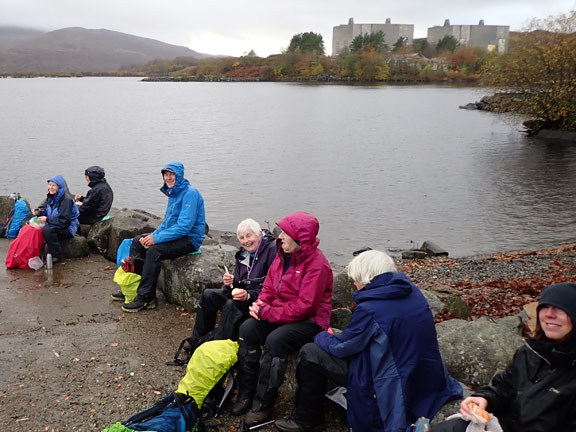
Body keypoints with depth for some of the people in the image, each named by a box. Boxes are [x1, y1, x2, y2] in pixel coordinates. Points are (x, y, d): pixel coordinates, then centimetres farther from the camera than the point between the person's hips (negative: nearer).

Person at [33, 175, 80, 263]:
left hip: (67, 228, -8)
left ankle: (57, 256, -19)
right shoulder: (51, 197, 5)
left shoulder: (66, 200, -20)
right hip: (54, 225, 8)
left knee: (47, 229, -32)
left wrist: (47, 219, -28)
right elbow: (46, 212, 17)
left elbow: (65, 221, -24)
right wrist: (38, 212, -5)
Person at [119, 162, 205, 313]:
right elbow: (167, 222, 18)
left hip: (190, 239, -10)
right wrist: (153, 235, -1)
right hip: (174, 234, 10)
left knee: (154, 251, -28)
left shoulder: (190, 193, -19)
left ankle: (145, 297, -19)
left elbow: (184, 226, -26)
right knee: (138, 241, 6)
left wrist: (156, 238, -24)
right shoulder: (173, 192, 12)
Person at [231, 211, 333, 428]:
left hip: (310, 321, -8)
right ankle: (246, 394, -5)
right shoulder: (283, 254, 5)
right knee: (247, 329, -14)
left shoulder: (317, 264, -21)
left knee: (275, 340, -32)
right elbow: (269, 286, 13)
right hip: (280, 313, 8)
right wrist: (260, 304, -10)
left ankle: (263, 406, -19)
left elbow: (305, 306, -26)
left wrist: (267, 312, -21)